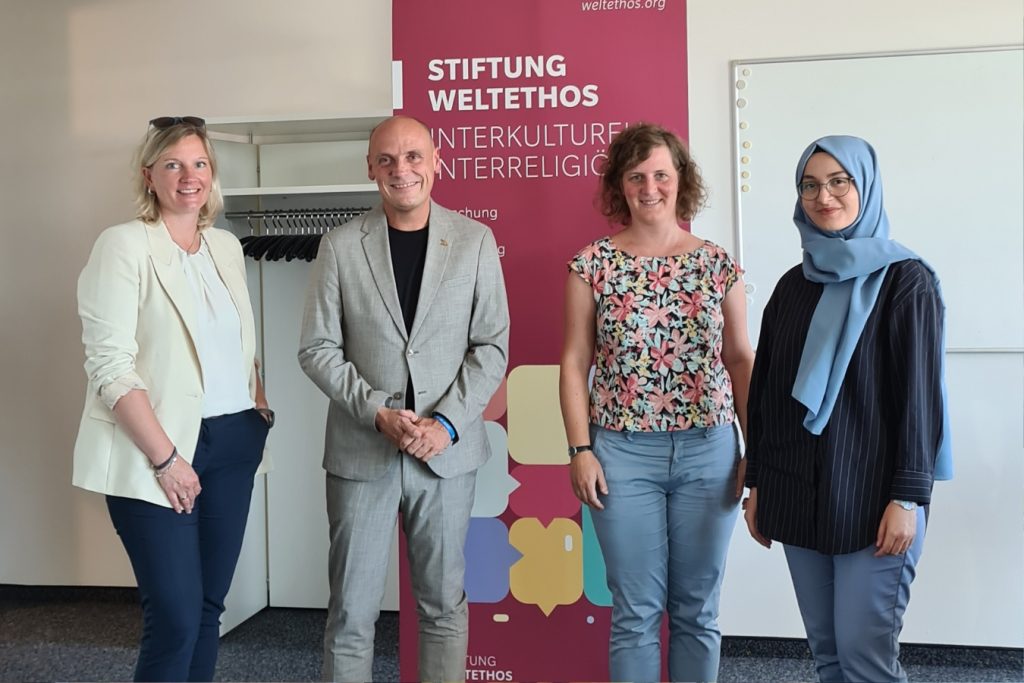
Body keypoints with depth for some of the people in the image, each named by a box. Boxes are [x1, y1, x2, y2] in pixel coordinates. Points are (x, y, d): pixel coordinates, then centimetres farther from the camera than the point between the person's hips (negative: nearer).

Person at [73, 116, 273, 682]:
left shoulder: (227, 246, 11)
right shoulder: (124, 245, -7)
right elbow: (109, 364, -13)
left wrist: (261, 410, 7)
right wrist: (164, 457, -16)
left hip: (233, 444, 6)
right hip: (159, 450, -6)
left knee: (209, 606, 11)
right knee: (176, 617, -6)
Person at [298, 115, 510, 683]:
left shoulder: (475, 241, 2)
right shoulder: (340, 246, 2)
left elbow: (492, 347, 1)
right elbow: (317, 349, 0)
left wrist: (447, 423, -11)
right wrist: (379, 414, -12)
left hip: (448, 450, 0)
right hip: (361, 451, 0)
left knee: (445, 605, 11)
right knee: (351, 611, 6)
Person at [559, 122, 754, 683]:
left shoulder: (717, 264, 4)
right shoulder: (592, 265, 0)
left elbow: (740, 360, 7)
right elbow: (575, 362, 2)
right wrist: (580, 450, -5)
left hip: (708, 450, 2)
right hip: (623, 453, -1)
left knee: (697, 609, 11)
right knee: (636, 611, 6)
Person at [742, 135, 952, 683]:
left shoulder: (905, 280, -5)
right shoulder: (794, 285, 10)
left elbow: (919, 395, -9)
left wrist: (907, 497, -14)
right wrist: (757, 482, 11)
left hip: (871, 496, -5)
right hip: (798, 495, 5)